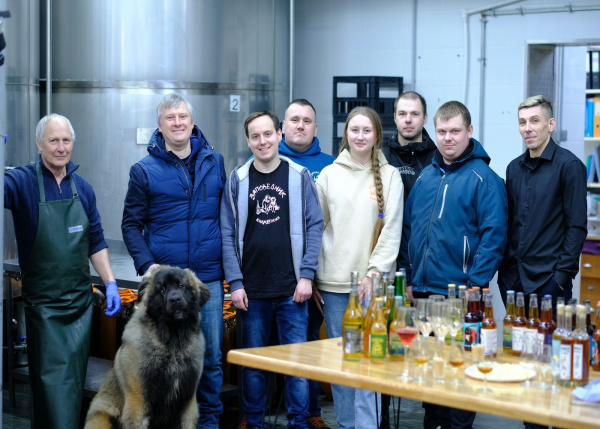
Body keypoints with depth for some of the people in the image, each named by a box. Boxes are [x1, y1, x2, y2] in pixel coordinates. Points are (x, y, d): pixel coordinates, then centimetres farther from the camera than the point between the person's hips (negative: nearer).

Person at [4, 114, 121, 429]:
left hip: (81, 300, 5)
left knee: (75, 380, 12)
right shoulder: (22, 181, -7)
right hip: (43, 305, -5)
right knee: (53, 380, -5)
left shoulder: (82, 188, 8)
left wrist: (110, 284, 6)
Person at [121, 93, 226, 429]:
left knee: (212, 355, 6)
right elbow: (132, 224, 3)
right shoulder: (144, 171, 1)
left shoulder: (214, 162, 7)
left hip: (209, 277, 2)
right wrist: (147, 264, -10)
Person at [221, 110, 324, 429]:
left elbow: (314, 226, 0)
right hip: (252, 291, 1)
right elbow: (229, 234, 2)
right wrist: (235, 283, -5)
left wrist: (306, 275, -7)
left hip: (291, 289, -1)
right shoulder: (237, 180, 4)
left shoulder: (299, 176, 2)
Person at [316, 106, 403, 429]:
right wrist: (313, 275, 4)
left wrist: (374, 272, -9)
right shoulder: (329, 175, 8)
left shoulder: (389, 176, 3)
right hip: (334, 281, 2)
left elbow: (392, 230, -1)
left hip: (372, 282, -2)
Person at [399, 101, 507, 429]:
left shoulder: (483, 178, -7)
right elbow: (408, 228, 17)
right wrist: (410, 278, 10)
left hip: (460, 294, -6)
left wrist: (475, 284, -17)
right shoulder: (426, 177, 13)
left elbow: (494, 235, -12)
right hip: (421, 291, 6)